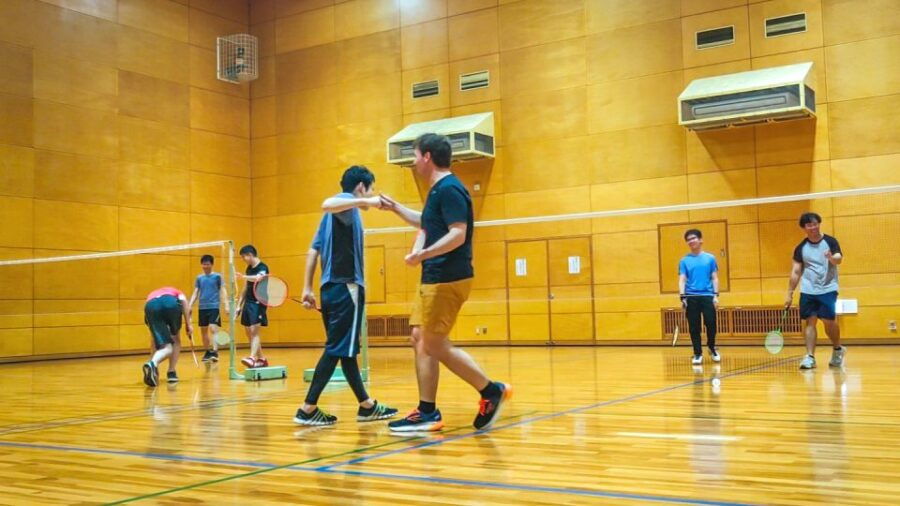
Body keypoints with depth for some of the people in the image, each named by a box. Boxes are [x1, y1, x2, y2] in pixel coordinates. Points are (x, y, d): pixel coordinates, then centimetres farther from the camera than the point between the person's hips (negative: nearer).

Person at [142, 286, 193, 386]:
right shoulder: (176, 292, 42)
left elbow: (153, 338, 44)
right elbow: (184, 302, 12)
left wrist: (153, 355, 48)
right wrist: (188, 325, 10)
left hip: (150, 306, 2)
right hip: (170, 303, -2)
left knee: (166, 347, 5)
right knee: (175, 341, 25)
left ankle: (152, 364, -25)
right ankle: (171, 373, 15)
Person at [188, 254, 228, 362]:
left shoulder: (217, 276, 1)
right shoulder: (199, 278, 11)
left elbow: (223, 291, -1)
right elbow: (195, 293, 13)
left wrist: (227, 305, -12)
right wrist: (189, 306, 2)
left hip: (214, 307, -5)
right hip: (202, 308, 5)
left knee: (214, 329, -16)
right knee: (203, 330, 10)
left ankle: (215, 352, -20)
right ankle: (207, 352, 22)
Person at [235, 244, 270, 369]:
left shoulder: (262, 268, -9)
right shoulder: (249, 268, 15)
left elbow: (258, 278, -31)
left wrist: (244, 277, -47)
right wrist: (239, 305, 18)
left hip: (258, 303, -8)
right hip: (248, 303, 8)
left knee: (254, 331, -17)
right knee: (249, 333, 8)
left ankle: (252, 358, -26)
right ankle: (261, 359, 17)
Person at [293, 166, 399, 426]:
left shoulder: (337, 214, 20)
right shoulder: (347, 202, -6)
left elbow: (313, 250, 17)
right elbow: (326, 204, -31)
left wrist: (307, 288, 15)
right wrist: (364, 202, -31)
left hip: (331, 288, 10)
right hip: (345, 287, -10)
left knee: (346, 349, 12)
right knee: (337, 350, -6)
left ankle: (366, 406, 21)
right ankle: (308, 409, -5)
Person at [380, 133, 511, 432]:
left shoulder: (449, 189, -13)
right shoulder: (438, 190, 17)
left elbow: (458, 234, -23)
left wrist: (424, 253, -31)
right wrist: (395, 208, 32)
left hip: (447, 279, -10)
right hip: (433, 279, 10)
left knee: (436, 345, -8)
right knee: (420, 340, 8)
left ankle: (491, 391, 3)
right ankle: (427, 413, 11)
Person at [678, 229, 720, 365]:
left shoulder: (710, 258, 8)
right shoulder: (684, 260, 7)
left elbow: (714, 278, 7)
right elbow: (682, 280, 3)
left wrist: (716, 295, -3)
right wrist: (682, 297, -9)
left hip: (708, 296, 0)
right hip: (691, 297, 0)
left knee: (711, 324, -3)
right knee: (694, 327, 2)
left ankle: (712, 348, 22)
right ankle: (698, 354, 11)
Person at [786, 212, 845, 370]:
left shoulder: (830, 241, -1)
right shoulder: (800, 248, 6)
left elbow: (839, 259, -17)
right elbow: (796, 272, 8)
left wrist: (832, 258, -41)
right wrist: (789, 294, 6)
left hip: (828, 289, -3)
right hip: (807, 291, 3)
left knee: (829, 321, -8)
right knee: (810, 321, -4)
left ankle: (838, 350, 17)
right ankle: (810, 357, -4)